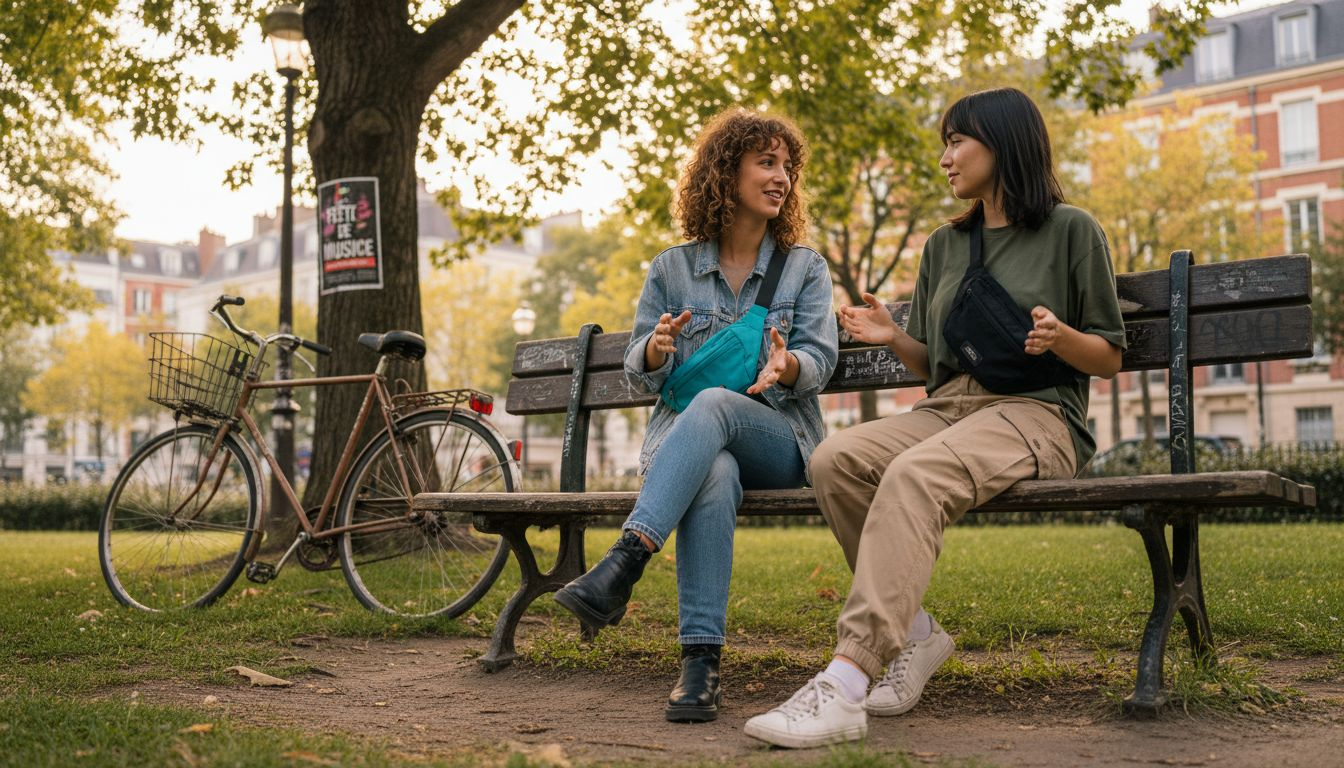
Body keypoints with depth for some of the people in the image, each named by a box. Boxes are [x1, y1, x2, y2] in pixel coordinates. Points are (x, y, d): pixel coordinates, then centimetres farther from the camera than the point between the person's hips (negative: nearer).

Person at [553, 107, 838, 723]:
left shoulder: (805, 268, 12)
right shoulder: (671, 269, 11)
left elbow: (819, 361, 1)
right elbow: (639, 375, 8)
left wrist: (787, 365, -24)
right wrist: (657, 349, -17)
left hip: (778, 441, 0)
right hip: (683, 438, 1)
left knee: (713, 404, -36)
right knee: (713, 477, -38)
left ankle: (622, 563, -50)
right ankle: (700, 661, -43)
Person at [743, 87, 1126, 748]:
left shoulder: (1070, 230, 6)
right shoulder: (944, 246, 22)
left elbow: (1110, 358, 7)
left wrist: (1059, 337, -15)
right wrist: (893, 337, 2)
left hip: (1034, 414, -6)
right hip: (945, 410, 6)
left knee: (913, 474, -37)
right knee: (834, 460, -25)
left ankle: (843, 687, -45)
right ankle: (910, 632, -12)